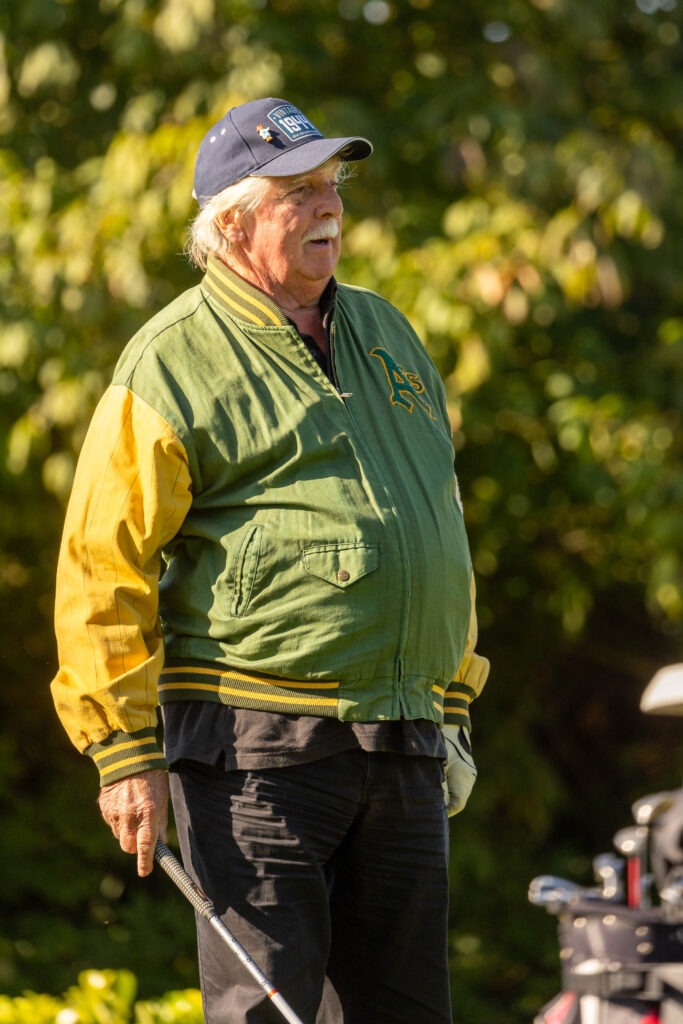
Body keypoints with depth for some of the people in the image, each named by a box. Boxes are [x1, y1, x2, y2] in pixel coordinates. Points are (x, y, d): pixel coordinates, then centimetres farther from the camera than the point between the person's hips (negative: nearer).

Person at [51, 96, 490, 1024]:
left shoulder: (386, 333, 18)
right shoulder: (172, 363, -4)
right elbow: (105, 565, -7)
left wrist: (450, 709, 23)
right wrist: (125, 750, -12)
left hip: (402, 746, 7)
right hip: (255, 739, -7)